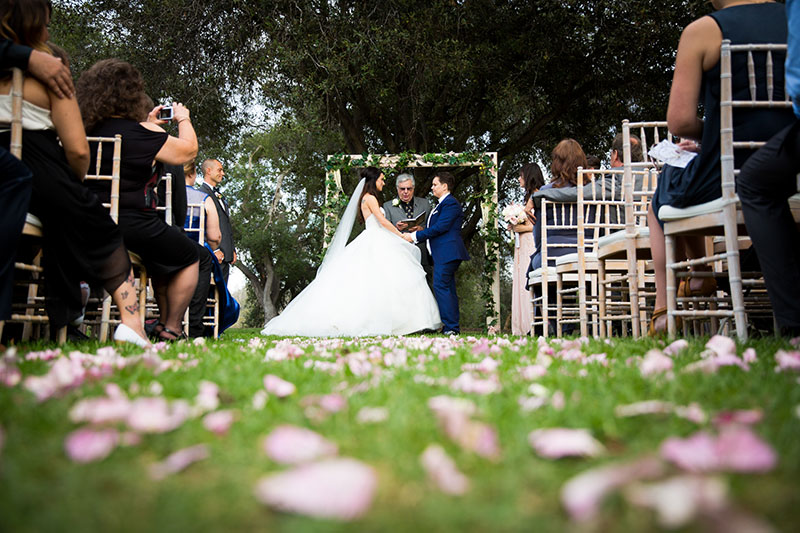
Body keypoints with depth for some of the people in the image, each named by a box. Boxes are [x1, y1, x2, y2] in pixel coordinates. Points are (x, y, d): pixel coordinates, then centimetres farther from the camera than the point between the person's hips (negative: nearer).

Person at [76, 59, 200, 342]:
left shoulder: (91, 131, 7)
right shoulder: (141, 133, -14)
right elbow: (188, 150, -4)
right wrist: (183, 119, 12)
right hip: (132, 225, -8)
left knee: (164, 253, 32)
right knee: (189, 256, 15)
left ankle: (164, 319, 36)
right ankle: (171, 329, 13)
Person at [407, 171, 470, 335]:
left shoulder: (450, 203, -11)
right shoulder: (442, 203, 22)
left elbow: (440, 228, -18)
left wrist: (415, 236, -14)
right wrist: (420, 233, 8)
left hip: (447, 252, -11)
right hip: (442, 254, 11)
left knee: (441, 286, -14)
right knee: (448, 289, 10)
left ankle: (451, 327, -14)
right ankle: (453, 327, 13)